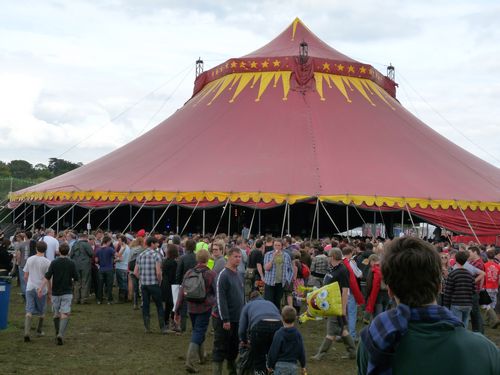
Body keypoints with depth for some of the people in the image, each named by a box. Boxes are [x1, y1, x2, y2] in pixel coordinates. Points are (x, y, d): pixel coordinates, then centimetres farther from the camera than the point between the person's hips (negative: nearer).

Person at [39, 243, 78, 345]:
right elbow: (76, 278, -3)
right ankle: (61, 334, -23)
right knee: (65, 314, -6)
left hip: (56, 292, 2)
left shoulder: (54, 263, -3)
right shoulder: (71, 263, -5)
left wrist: (41, 288, -11)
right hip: (67, 292, -2)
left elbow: (47, 277, -11)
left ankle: (57, 334, 25)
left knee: (56, 314, 16)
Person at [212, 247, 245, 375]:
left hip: (238, 319, 8)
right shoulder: (223, 275, -13)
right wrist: (225, 320, -20)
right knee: (220, 348, -2)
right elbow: (220, 299, -18)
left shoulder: (239, 275, 12)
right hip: (223, 320, -7)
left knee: (234, 348, 15)